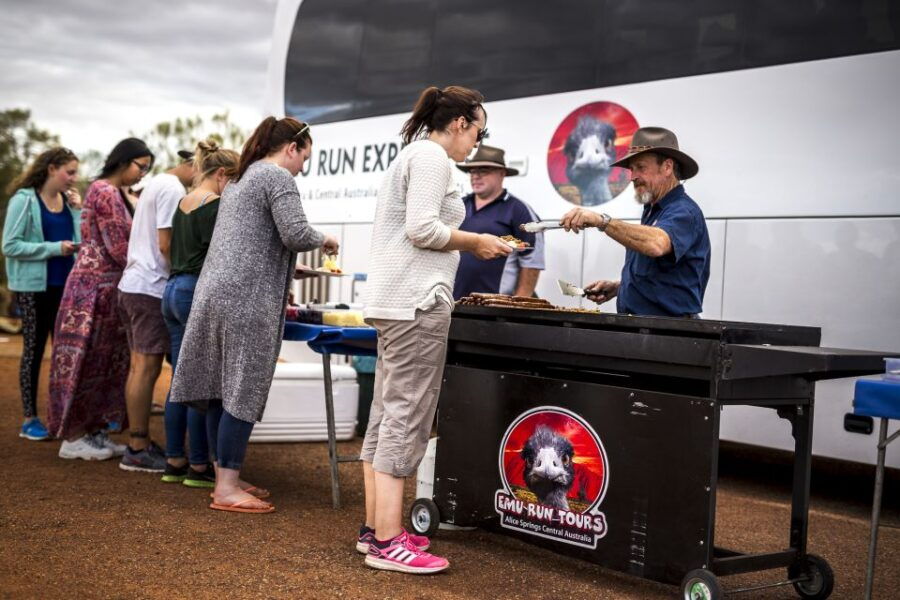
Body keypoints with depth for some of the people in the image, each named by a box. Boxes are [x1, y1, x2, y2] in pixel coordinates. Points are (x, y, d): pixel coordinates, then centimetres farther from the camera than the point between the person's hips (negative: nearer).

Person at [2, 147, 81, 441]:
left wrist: (77, 210, -4)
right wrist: (54, 248, -19)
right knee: (34, 350, 3)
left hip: (65, 284, 5)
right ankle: (29, 419, 12)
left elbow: (80, 241, 4)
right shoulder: (24, 199, -9)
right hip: (35, 286, -5)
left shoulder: (67, 201, 7)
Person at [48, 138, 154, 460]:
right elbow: (119, 248, -16)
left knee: (103, 361, 11)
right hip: (94, 286, -9)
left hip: (106, 286, 9)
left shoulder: (115, 193, 16)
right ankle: (73, 437, 4)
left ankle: (92, 431, 17)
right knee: (86, 361, -3)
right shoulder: (105, 192, -13)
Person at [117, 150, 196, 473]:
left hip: (133, 284, 10)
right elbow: (166, 244, -19)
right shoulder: (173, 190, -14)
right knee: (147, 368, -7)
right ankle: (137, 450, -3)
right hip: (152, 288, -10)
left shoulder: (156, 183, 17)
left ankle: (140, 442, 17)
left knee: (139, 366, 12)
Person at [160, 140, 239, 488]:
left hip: (174, 290, 9)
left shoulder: (183, 203, 16)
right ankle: (198, 467, 2)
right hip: (198, 294, -9)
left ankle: (174, 462, 16)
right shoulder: (215, 206, -12)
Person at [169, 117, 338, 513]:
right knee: (243, 393, -6)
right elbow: (295, 235, -16)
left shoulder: (240, 178, 24)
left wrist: (275, 296, 33)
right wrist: (323, 241, 4)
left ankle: (225, 478, 16)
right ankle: (227, 488, -4)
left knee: (223, 390, 10)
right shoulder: (278, 177, -5)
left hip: (215, 293, 9)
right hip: (246, 299, -9)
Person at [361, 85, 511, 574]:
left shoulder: (411, 154, 23)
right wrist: (474, 242, -6)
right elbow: (422, 229, -19)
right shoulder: (432, 156, -8)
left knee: (388, 414, 11)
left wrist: (464, 243, 17)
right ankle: (387, 542, -7)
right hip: (416, 301, -10)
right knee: (406, 417, -9)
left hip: (393, 300, 10)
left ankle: (374, 527, 16)